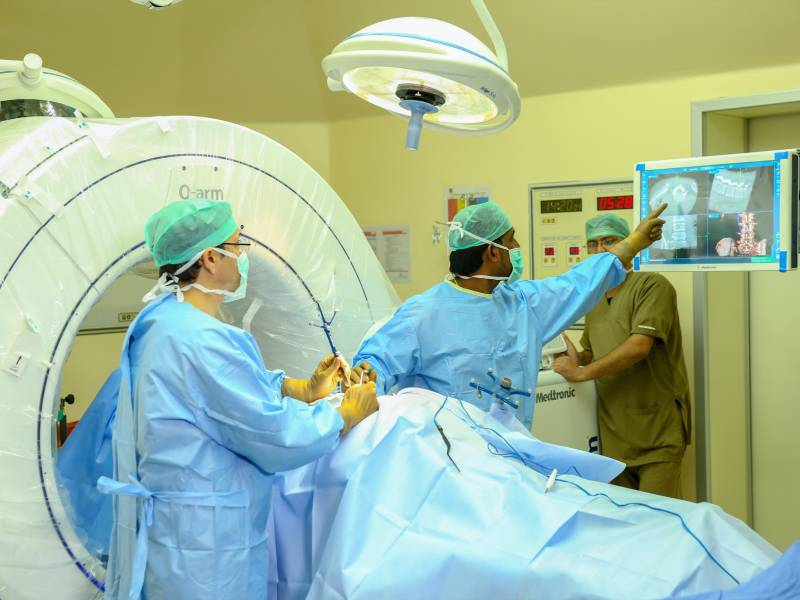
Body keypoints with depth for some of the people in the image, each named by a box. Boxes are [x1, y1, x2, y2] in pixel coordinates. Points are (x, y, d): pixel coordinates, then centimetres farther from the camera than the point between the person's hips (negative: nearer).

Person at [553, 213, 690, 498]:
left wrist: (582, 372, -15)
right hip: (613, 434, 6)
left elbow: (639, 347, -18)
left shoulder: (652, 286, -7)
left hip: (657, 434, -6)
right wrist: (577, 359, 0)